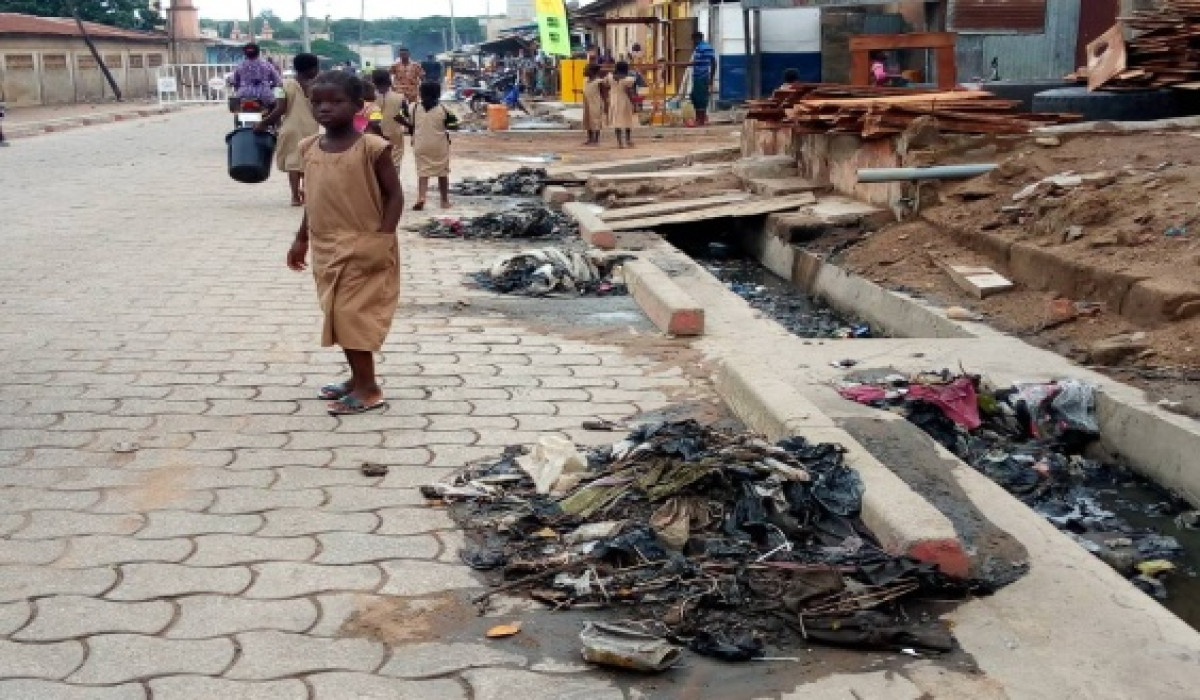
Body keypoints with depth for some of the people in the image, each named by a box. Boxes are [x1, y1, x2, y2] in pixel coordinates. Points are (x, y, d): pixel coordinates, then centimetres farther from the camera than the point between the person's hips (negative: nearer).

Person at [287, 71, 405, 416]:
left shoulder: (372, 148, -14)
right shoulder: (309, 147, 5)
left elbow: (394, 195, -10)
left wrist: (382, 237, -19)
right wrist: (301, 239, 16)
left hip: (363, 249, -7)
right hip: (326, 248, 7)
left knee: (353, 315, -5)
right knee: (340, 315, 14)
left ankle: (368, 389, 6)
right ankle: (358, 379, 28)